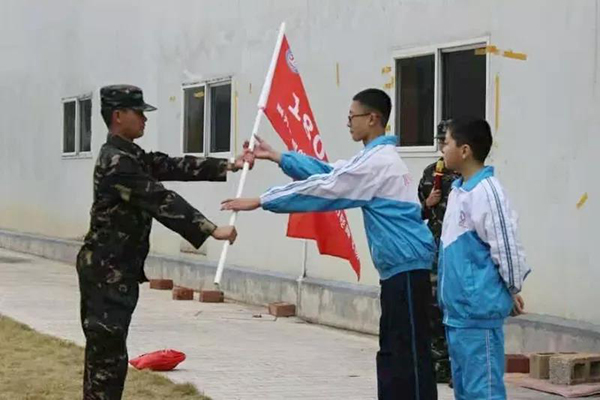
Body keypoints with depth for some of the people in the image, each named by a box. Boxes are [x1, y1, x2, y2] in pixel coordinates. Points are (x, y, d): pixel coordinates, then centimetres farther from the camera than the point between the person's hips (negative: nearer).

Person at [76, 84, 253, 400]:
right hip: (107, 269, -11)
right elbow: (161, 201, -25)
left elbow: (176, 167, 12)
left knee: (103, 350, 14)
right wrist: (212, 230, -26)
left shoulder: (129, 156, 15)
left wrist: (229, 166, 6)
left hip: (112, 267, 11)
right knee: (108, 353, -9)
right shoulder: (117, 162, -19)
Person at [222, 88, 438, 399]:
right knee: (391, 351, 14)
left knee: (410, 353, -9)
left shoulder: (377, 161, -15)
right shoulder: (376, 158, 18)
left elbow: (321, 190, -16)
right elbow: (326, 173, 20)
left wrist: (258, 202, -12)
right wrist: (275, 156, 18)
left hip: (406, 266, -11)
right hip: (400, 267, 11)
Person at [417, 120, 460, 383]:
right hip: (435, 248, 6)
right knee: (434, 307, 9)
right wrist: (427, 204, -2)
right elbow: (419, 213, 18)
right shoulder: (430, 173, 12)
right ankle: (440, 364, 18)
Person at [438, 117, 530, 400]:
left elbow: (505, 245, -15)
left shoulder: (486, 191, -16)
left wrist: (512, 290, -4)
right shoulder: (457, 191, 13)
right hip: (457, 307, 10)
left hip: (478, 309, -10)